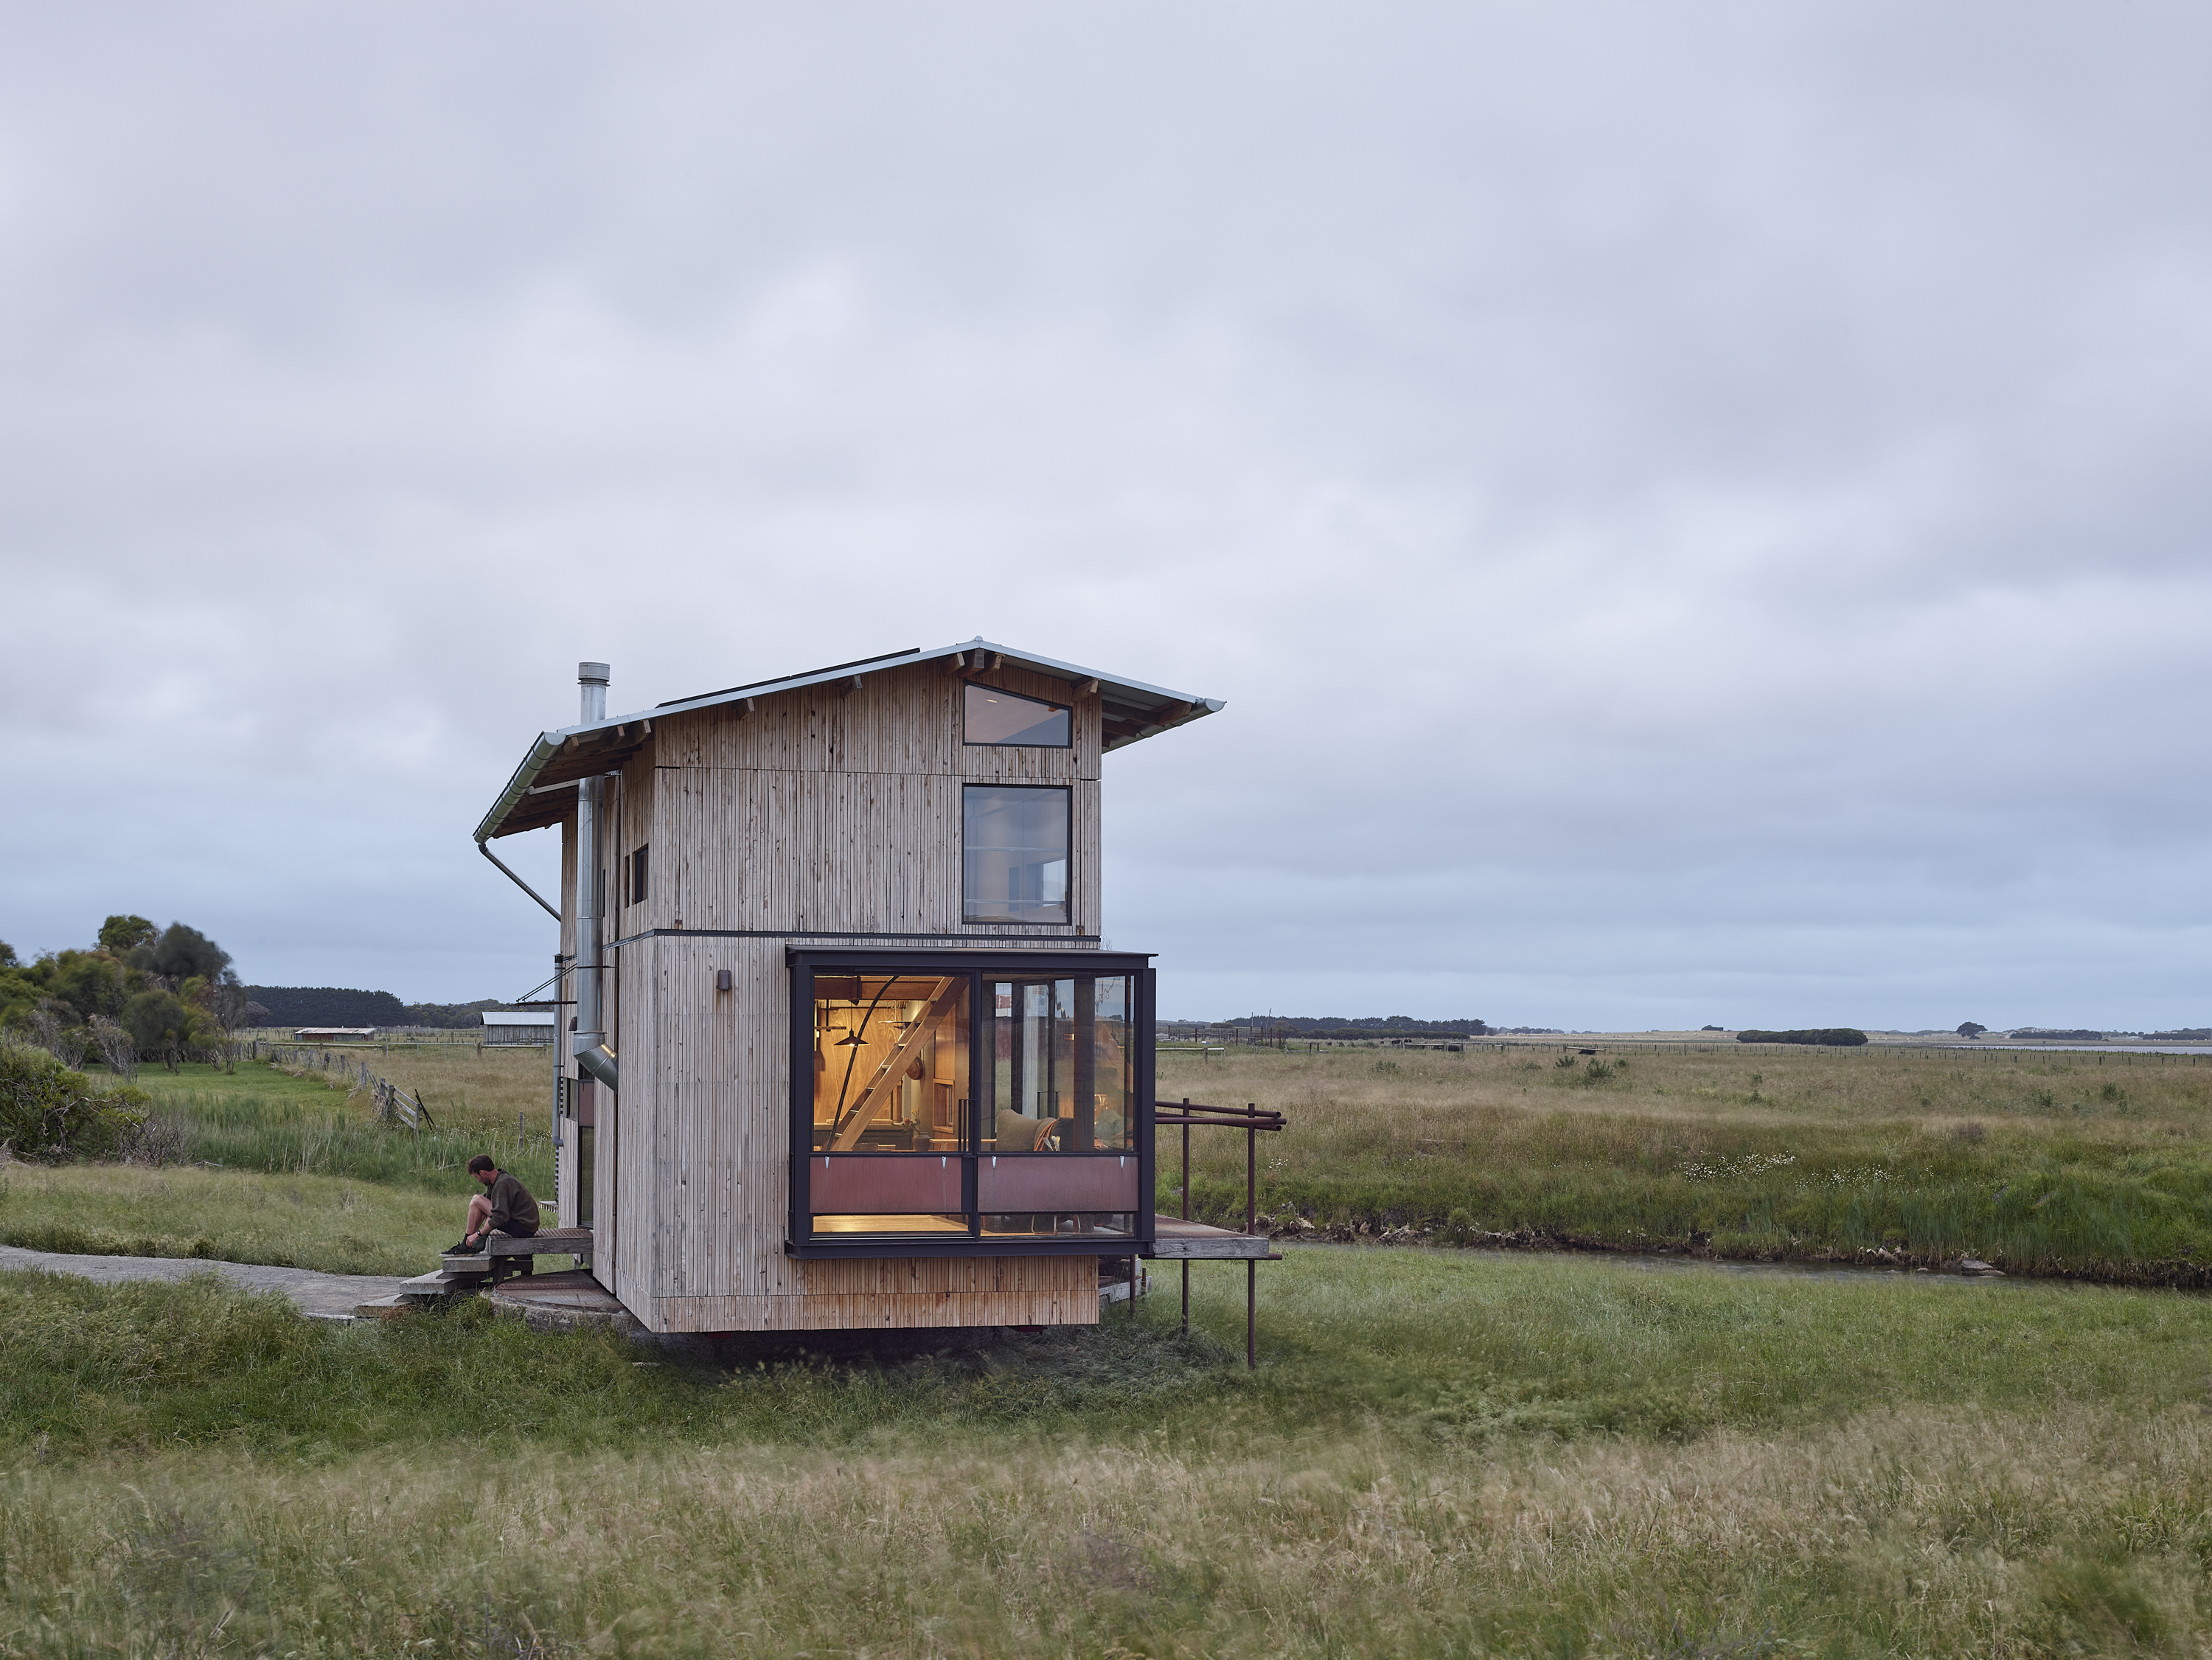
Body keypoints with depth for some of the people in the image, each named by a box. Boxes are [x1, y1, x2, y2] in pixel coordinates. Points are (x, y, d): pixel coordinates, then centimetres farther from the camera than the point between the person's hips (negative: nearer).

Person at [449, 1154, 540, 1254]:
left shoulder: (501, 1184, -17)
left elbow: (500, 1218, -25)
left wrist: (477, 1234, -16)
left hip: (522, 1228, -10)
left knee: (476, 1201, -9)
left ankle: (466, 1245, -2)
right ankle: (483, 1239, 9)